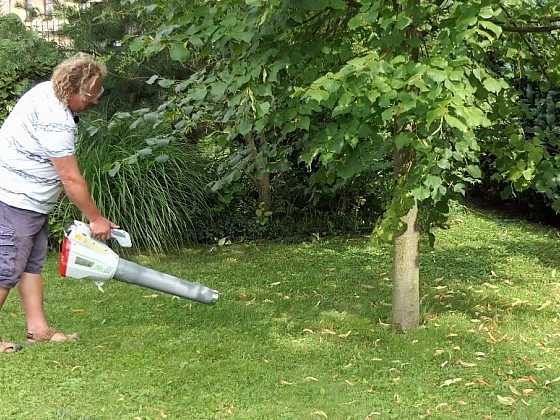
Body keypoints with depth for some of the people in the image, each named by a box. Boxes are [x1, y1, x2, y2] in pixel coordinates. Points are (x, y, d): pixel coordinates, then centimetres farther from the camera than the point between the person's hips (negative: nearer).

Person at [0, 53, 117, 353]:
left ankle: (38, 328, 18)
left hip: (28, 200, 11)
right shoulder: (56, 121, -27)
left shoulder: (48, 90, 4)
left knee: (33, 264, 12)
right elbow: (71, 179, -22)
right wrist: (97, 220, -12)